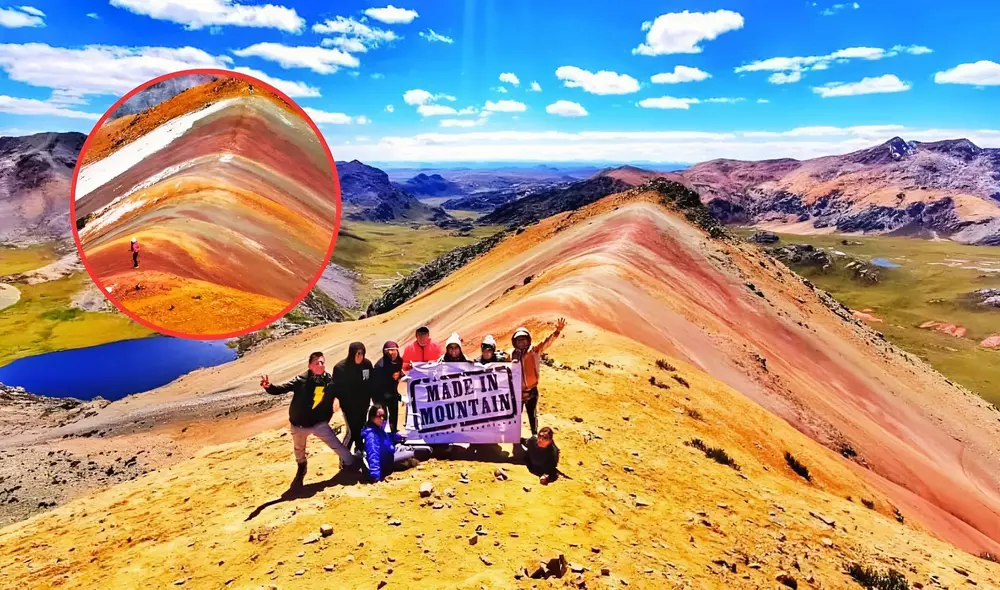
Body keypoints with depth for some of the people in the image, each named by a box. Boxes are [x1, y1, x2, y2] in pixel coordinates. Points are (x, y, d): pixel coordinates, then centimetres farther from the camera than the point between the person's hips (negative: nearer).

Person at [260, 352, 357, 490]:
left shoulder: (330, 381, -14)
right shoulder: (301, 380, -21)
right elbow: (282, 388, -25)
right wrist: (269, 386, -43)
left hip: (319, 423, 0)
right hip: (299, 424, 0)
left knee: (337, 445, 2)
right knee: (299, 450, 24)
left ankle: (352, 464, 24)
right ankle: (301, 470, 53)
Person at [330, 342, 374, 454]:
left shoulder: (367, 364, -9)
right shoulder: (340, 367, -19)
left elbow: (371, 383, 2)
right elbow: (334, 385, -16)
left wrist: (371, 397, 6)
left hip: (363, 403, 4)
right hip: (348, 405, -4)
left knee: (360, 428, 18)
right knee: (351, 430, -4)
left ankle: (359, 450, 39)